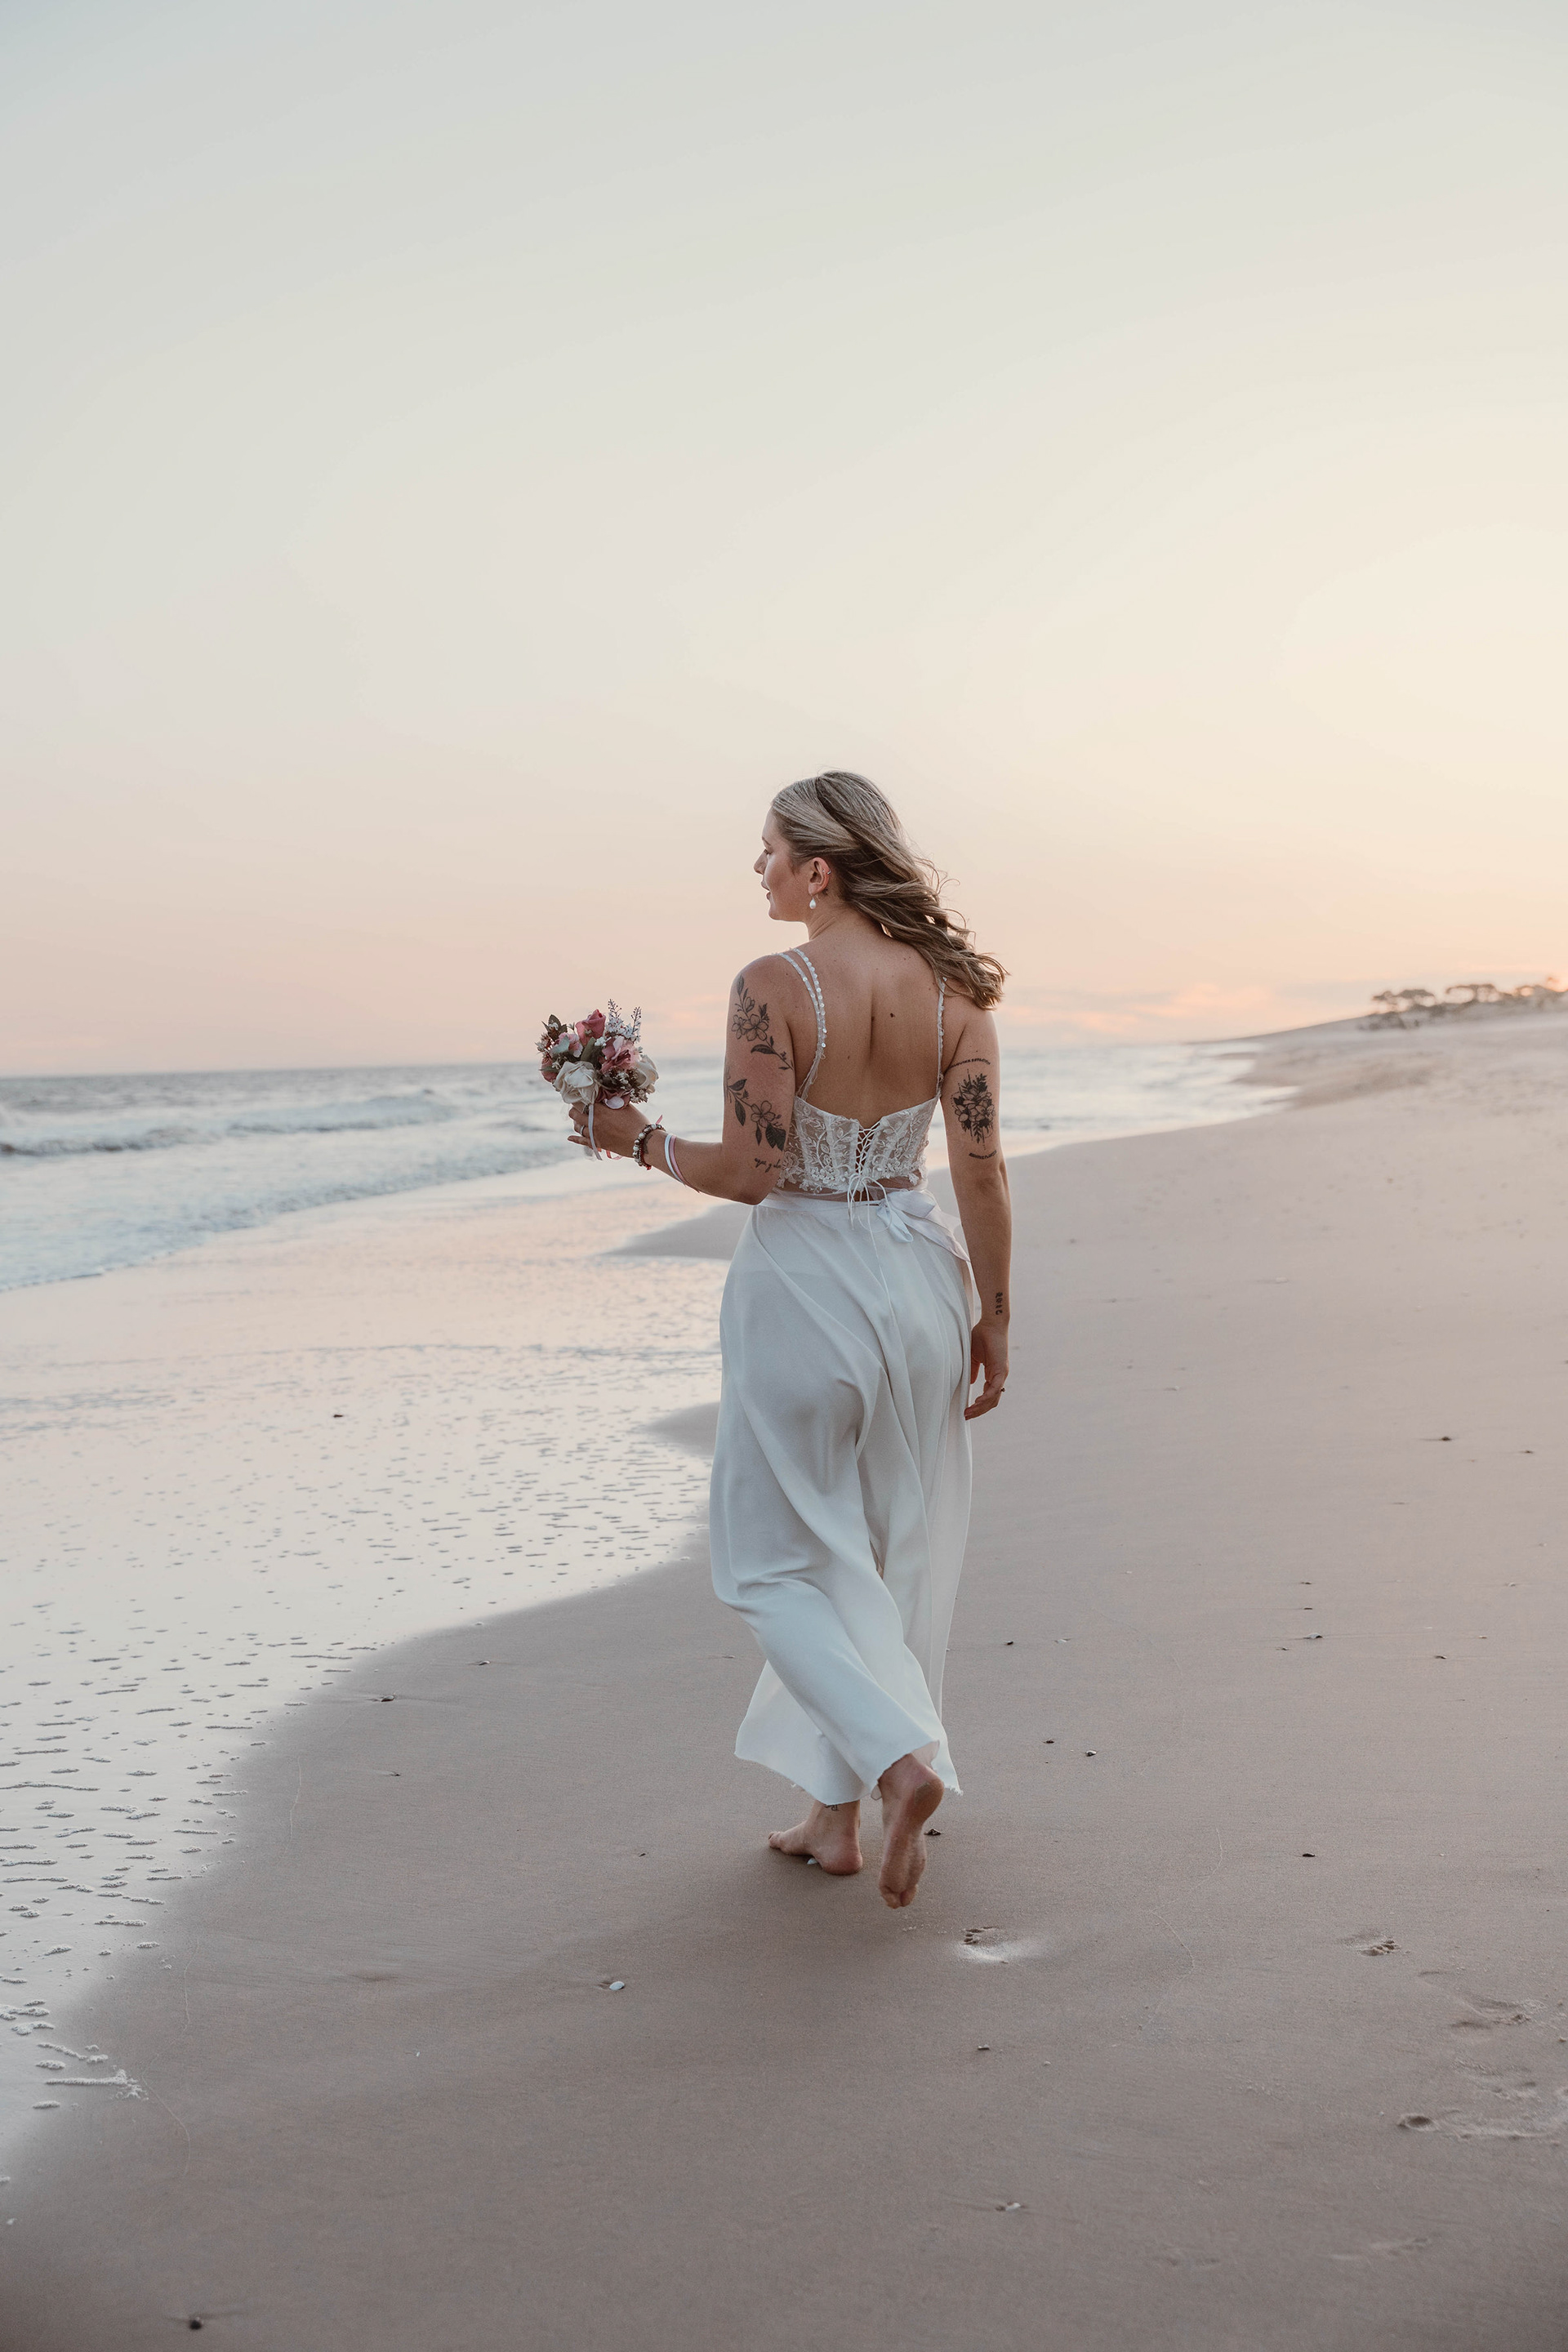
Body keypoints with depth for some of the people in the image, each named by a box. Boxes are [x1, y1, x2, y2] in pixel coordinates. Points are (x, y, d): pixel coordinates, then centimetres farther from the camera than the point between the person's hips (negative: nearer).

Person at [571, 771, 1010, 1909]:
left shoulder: (775, 985, -16)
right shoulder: (952, 989, -1)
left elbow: (754, 1170, -18)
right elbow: (984, 1172, -2)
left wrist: (640, 1139, -2)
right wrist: (993, 1313, 7)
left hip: (803, 1280, -5)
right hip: (919, 1274, 5)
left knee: (783, 1558, 10)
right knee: (890, 1557, 17)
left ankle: (899, 1758, -10)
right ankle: (837, 1808, 26)